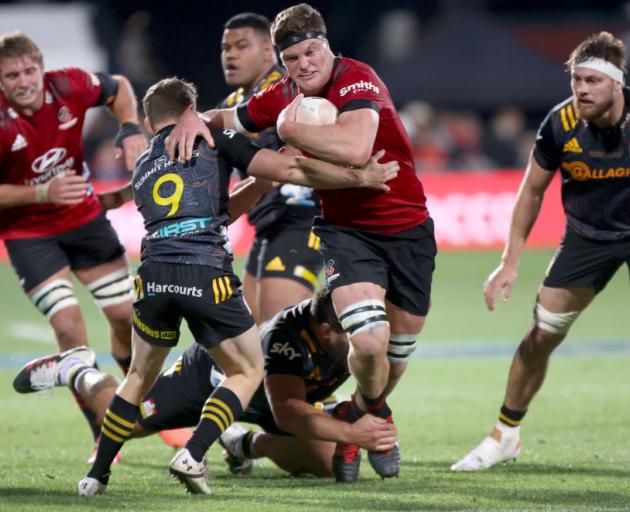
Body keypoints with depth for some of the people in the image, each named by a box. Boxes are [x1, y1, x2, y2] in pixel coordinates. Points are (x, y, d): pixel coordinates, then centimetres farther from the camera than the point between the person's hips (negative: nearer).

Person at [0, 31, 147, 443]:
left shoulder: (69, 86, -17)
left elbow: (119, 88, 4)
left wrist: (131, 129, -12)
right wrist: (43, 193, -32)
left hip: (83, 216, 4)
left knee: (126, 314, 7)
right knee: (69, 326, -16)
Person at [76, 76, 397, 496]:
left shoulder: (142, 168, 27)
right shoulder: (215, 141, 13)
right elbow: (286, 169, 3)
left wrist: (263, 183, 34)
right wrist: (360, 177, 9)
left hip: (155, 275, 4)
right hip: (208, 277, -4)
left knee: (140, 377, 24)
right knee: (248, 372, 15)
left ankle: (97, 477, 19)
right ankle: (192, 457, -3)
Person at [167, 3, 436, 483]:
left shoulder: (358, 81, -21)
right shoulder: (283, 96, -3)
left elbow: (355, 148, -39)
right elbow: (226, 119, 12)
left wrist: (290, 129, -26)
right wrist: (194, 118, -11)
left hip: (407, 227, -2)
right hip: (344, 226, 2)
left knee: (399, 345, 12)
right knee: (368, 339, -22)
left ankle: (371, 411, 44)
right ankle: (371, 413, 10)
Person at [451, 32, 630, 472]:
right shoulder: (560, 124, -17)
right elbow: (532, 191, -1)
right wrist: (510, 262, -2)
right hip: (588, 235, 2)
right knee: (542, 334, -1)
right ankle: (506, 435, 15)